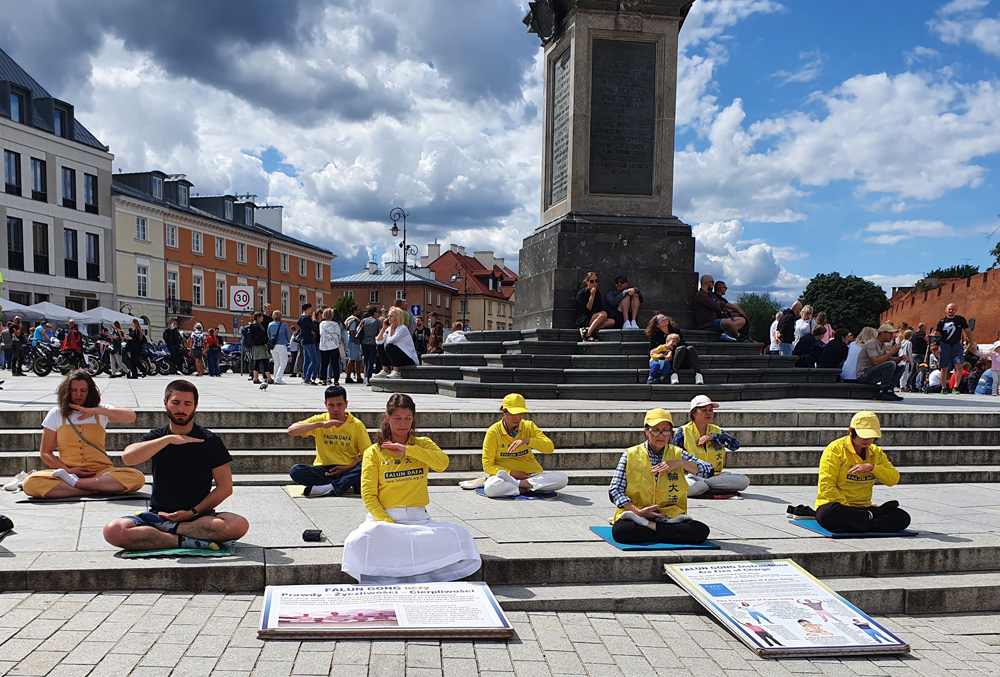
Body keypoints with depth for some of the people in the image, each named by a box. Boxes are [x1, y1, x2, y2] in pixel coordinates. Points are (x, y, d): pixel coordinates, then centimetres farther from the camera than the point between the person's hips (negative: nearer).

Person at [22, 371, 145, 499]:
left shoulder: (101, 412, 11)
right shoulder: (56, 414, 12)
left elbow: (131, 416, -8)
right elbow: (45, 452, 9)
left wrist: (94, 411, -11)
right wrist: (68, 470, -8)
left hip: (101, 472, 0)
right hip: (68, 471, 0)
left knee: (137, 478, -30)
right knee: (30, 483, -30)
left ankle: (74, 483, -27)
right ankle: (93, 490, -28)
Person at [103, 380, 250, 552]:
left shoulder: (210, 441, 2)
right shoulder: (156, 438, 8)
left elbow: (225, 487, -1)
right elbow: (128, 457, -15)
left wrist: (193, 512, -11)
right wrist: (169, 439, -19)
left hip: (200, 516, -1)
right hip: (158, 514, 2)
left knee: (239, 525, -32)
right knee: (113, 530, -27)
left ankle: (167, 528, -19)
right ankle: (188, 541, -25)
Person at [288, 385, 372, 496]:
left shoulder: (356, 425, 4)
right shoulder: (320, 420, 6)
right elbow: (291, 430, -7)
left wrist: (347, 468, -15)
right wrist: (320, 424, -18)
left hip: (348, 471, -1)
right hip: (323, 470, 1)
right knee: (296, 471, -27)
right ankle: (346, 487, -30)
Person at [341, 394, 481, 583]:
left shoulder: (422, 444, 13)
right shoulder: (373, 452, 7)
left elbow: (442, 463, -9)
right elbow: (368, 495, 0)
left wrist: (408, 450, -11)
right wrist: (387, 523, -14)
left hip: (418, 517, 2)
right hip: (383, 516, -2)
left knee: (459, 537, -27)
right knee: (361, 541, -36)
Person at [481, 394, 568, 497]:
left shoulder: (528, 426, 6)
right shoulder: (493, 432, -2)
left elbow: (550, 448, -6)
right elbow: (488, 466, -3)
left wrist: (527, 440, -21)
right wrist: (512, 473, -15)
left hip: (531, 475, 3)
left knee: (562, 478, -22)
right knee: (490, 487, -38)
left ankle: (515, 484, -23)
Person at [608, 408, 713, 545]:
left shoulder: (677, 454, 11)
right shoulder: (631, 455, 3)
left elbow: (708, 469, 4)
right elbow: (614, 490, -1)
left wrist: (680, 463, -9)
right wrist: (637, 511, -15)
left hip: (670, 517, 2)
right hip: (636, 516, -2)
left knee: (702, 531, -26)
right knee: (619, 531, -35)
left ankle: (649, 526, -16)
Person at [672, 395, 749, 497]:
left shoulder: (716, 430, 13)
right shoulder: (683, 432, 1)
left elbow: (735, 444, -1)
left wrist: (713, 436, -10)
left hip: (716, 475, 4)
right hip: (693, 476, -4)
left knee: (744, 481, -19)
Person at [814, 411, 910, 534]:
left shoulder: (876, 452, 13)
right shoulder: (835, 449, -6)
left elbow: (894, 479, 2)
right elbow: (826, 486, -12)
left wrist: (872, 467, -15)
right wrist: (847, 508, -20)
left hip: (863, 509, 5)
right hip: (839, 507, -5)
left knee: (903, 518, -18)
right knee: (828, 513, -41)